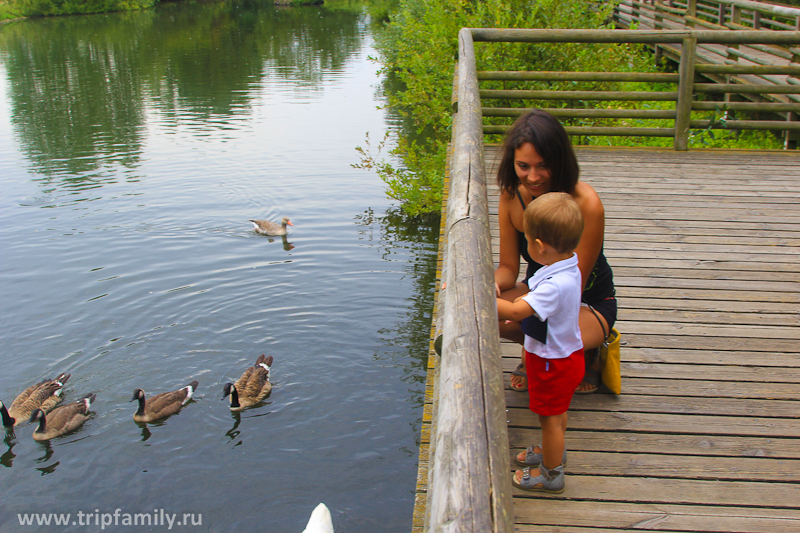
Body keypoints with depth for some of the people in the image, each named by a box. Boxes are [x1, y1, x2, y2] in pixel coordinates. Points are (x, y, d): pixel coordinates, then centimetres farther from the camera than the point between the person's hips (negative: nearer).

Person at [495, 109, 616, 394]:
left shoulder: (586, 204, -28)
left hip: (590, 303, -4)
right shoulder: (511, 196, -13)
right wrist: (490, 285, -31)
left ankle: (589, 355, 4)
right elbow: (508, 267, -7)